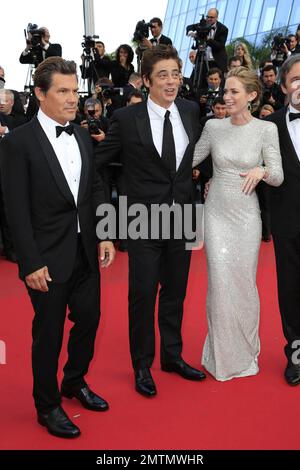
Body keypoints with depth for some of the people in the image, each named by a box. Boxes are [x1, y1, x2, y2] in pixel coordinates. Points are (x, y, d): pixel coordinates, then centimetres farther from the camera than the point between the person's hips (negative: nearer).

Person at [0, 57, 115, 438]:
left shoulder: (82, 137, 7)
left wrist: (105, 235, 2)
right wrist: (31, 263, -15)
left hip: (86, 252, 6)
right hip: (49, 257, -6)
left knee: (88, 320, 17)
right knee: (48, 333, 8)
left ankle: (75, 383, 43)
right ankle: (47, 406, 30)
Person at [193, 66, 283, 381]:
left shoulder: (266, 129, -3)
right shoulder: (213, 126, 3)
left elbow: (278, 177, -6)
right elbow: (190, 160, 11)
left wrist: (262, 170, -26)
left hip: (247, 215, -1)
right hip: (216, 213, 1)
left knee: (244, 282, 8)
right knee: (220, 281, -1)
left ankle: (246, 350, 31)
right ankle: (223, 355, 18)